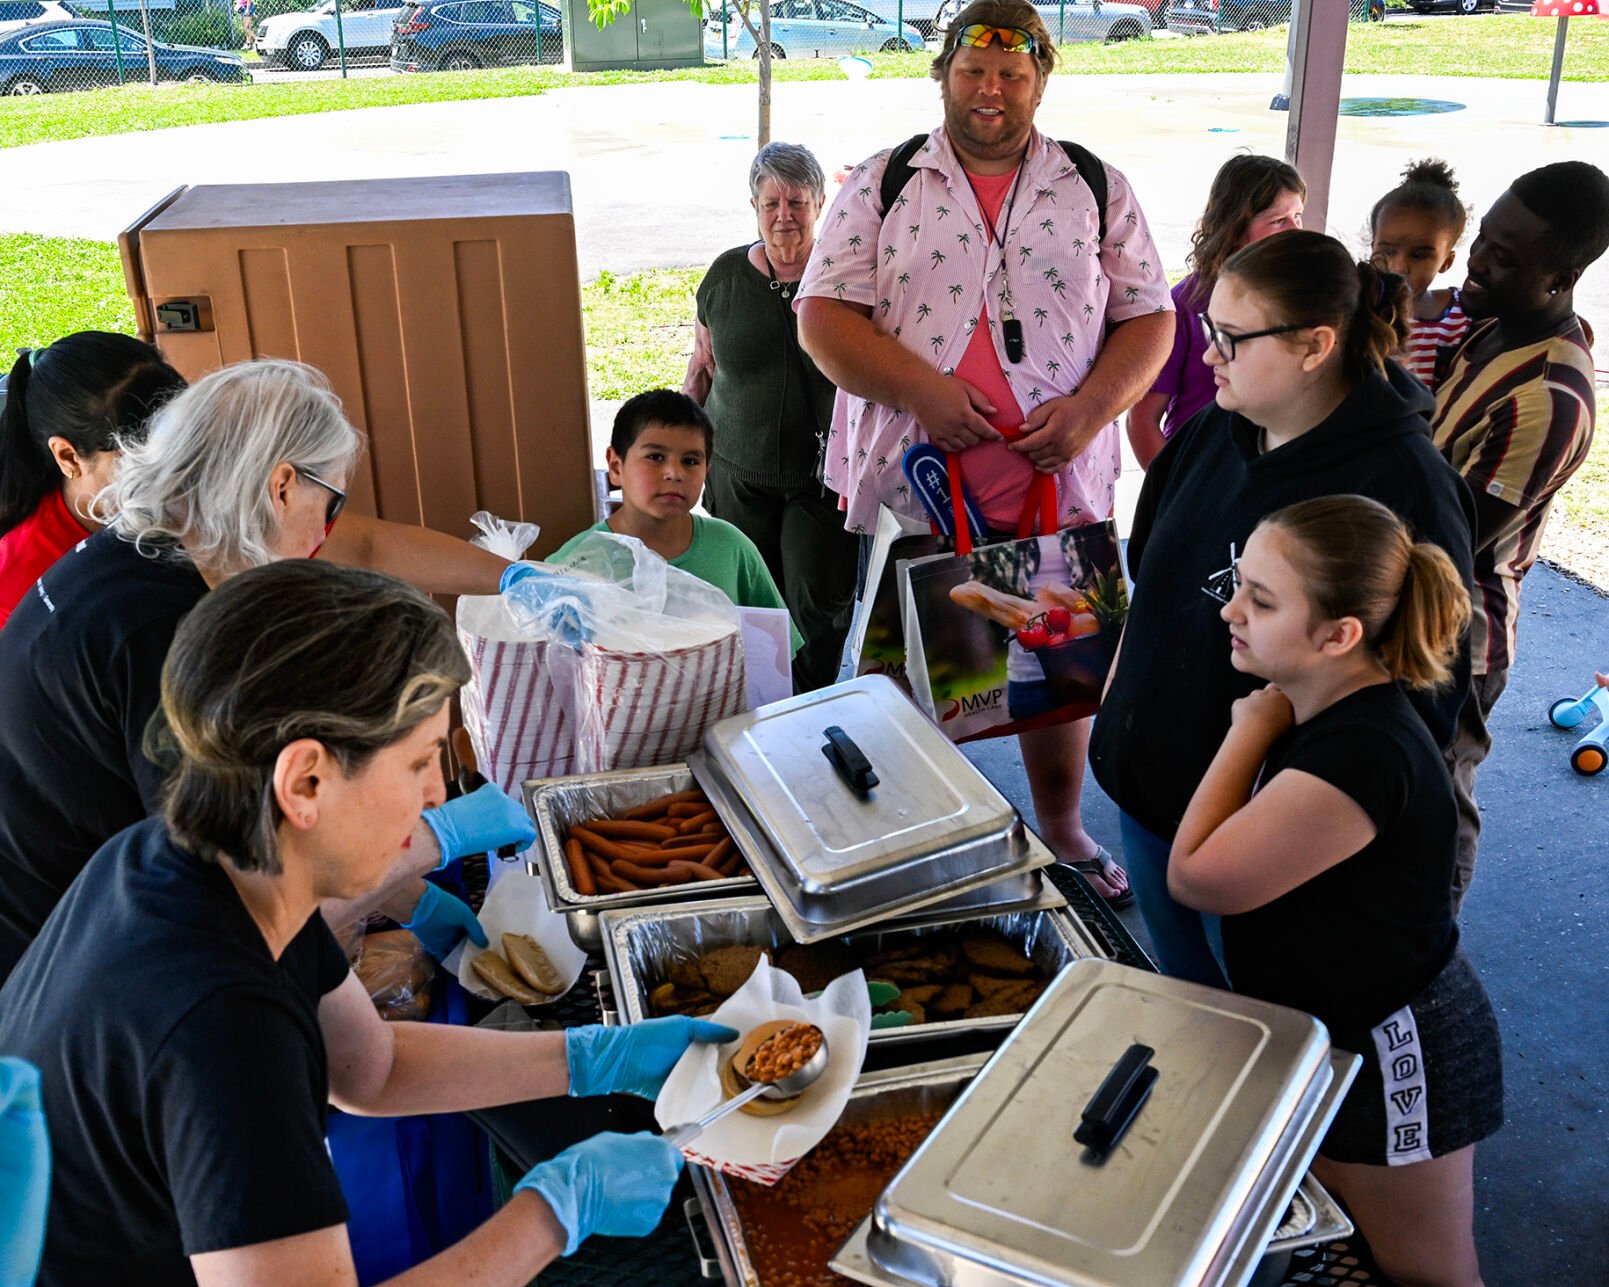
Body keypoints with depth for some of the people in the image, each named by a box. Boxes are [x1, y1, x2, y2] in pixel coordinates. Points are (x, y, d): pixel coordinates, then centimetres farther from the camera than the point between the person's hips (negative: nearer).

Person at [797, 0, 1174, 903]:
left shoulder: (1099, 188, 7)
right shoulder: (882, 184, 4)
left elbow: (1149, 318, 6)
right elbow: (823, 317, -3)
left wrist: (1090, 407, -12)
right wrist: (920, 389, -17)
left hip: (1058, 484, 1)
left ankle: (1061, 826, 35)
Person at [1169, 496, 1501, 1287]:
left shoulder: (1360, 759, -35)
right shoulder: (1326, 711, -4)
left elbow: (1196, 878, -25)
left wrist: (1251, 731, -20)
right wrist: (1262, 730, -6)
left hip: (1388, 1060, -8)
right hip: (1324, 1031, 8)